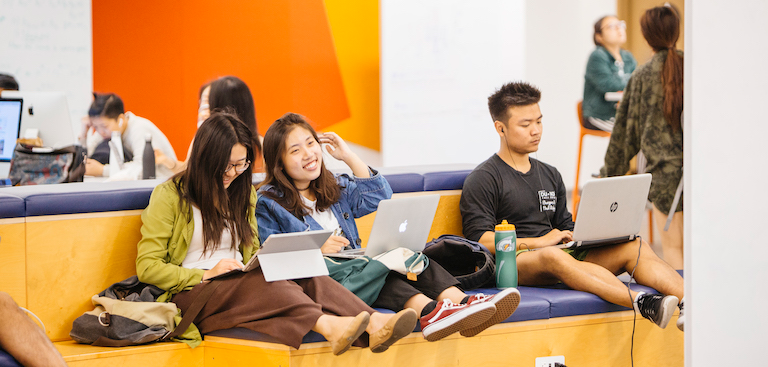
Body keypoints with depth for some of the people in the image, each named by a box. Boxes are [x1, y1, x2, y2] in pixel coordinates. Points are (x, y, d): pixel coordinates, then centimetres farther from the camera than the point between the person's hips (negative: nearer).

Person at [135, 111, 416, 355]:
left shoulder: (243, 193, 20)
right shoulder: (169, 195, -1)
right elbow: (147, 267, -6)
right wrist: (206, 275, -18)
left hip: (241, 286, 5)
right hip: (191, 292, -5)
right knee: (259, 280, -36)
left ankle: (374, 325, -51)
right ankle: (327, 325, -62)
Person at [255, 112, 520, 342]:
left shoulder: (334, 188, 25)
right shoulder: (267, 203, 4)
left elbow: (379, 196, 20)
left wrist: (349, 157, 18)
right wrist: (315, 248, -15)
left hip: (355, 267, 7)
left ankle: (463, 302, -44)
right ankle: (428, 310, -61)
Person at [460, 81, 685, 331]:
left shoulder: (550, 175, 26)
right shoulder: (482, 180, 3)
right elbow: (480, 240, -9)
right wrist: (540, 242, -13)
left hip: (562, 255, 7)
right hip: (512, 263, -7)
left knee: (634, 247, -16)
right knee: (552, 256, -41)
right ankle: (642, 303, -59)